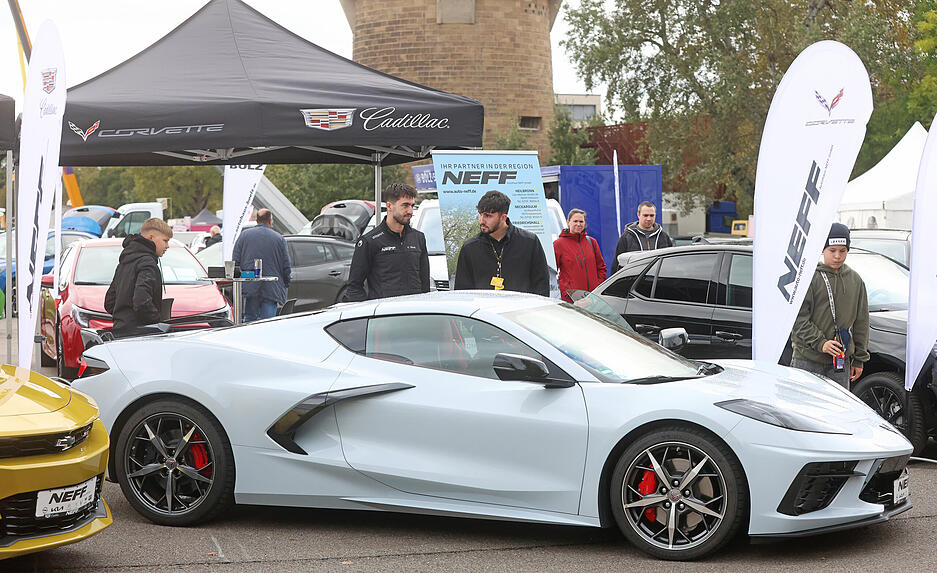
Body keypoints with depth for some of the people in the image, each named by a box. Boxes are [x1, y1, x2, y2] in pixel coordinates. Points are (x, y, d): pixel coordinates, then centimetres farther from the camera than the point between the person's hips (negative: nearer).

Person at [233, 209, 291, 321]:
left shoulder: (244, 235, 5)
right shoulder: (279, 238, 3)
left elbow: (236, 261, 3)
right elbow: (286, 266, 3)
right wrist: (286, 285, 14)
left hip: (250, 287, 1)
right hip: (272, 289, -1)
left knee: (249, 319, 10)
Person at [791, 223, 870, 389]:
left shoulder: (855, 280, 11)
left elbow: (861, 322, 15)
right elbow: (799, 319, -9)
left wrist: (859, 359, 13)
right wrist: (820, 343, -20)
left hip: (841, 361, 4)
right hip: (808, 360, -4)